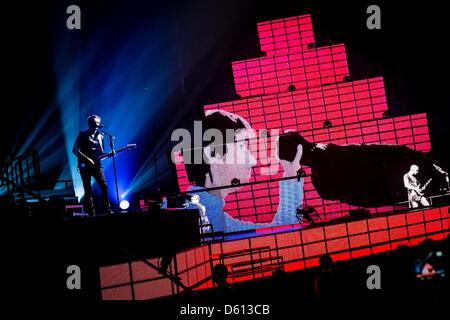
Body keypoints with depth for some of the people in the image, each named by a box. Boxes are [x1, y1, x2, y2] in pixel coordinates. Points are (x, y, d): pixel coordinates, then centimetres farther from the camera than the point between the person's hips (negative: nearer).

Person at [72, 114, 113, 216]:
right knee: (88, 190, -3)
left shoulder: (100, 136, 13)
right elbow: (75, 150, -5)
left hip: (96, 165, 4)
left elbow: (101, 152, 13)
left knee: (104, 186, -8)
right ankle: (91, 213, -1)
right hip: (85, 165, -4)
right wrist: (87, 159, -13)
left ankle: (107, 209, -2)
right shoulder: (83, 135, 1)